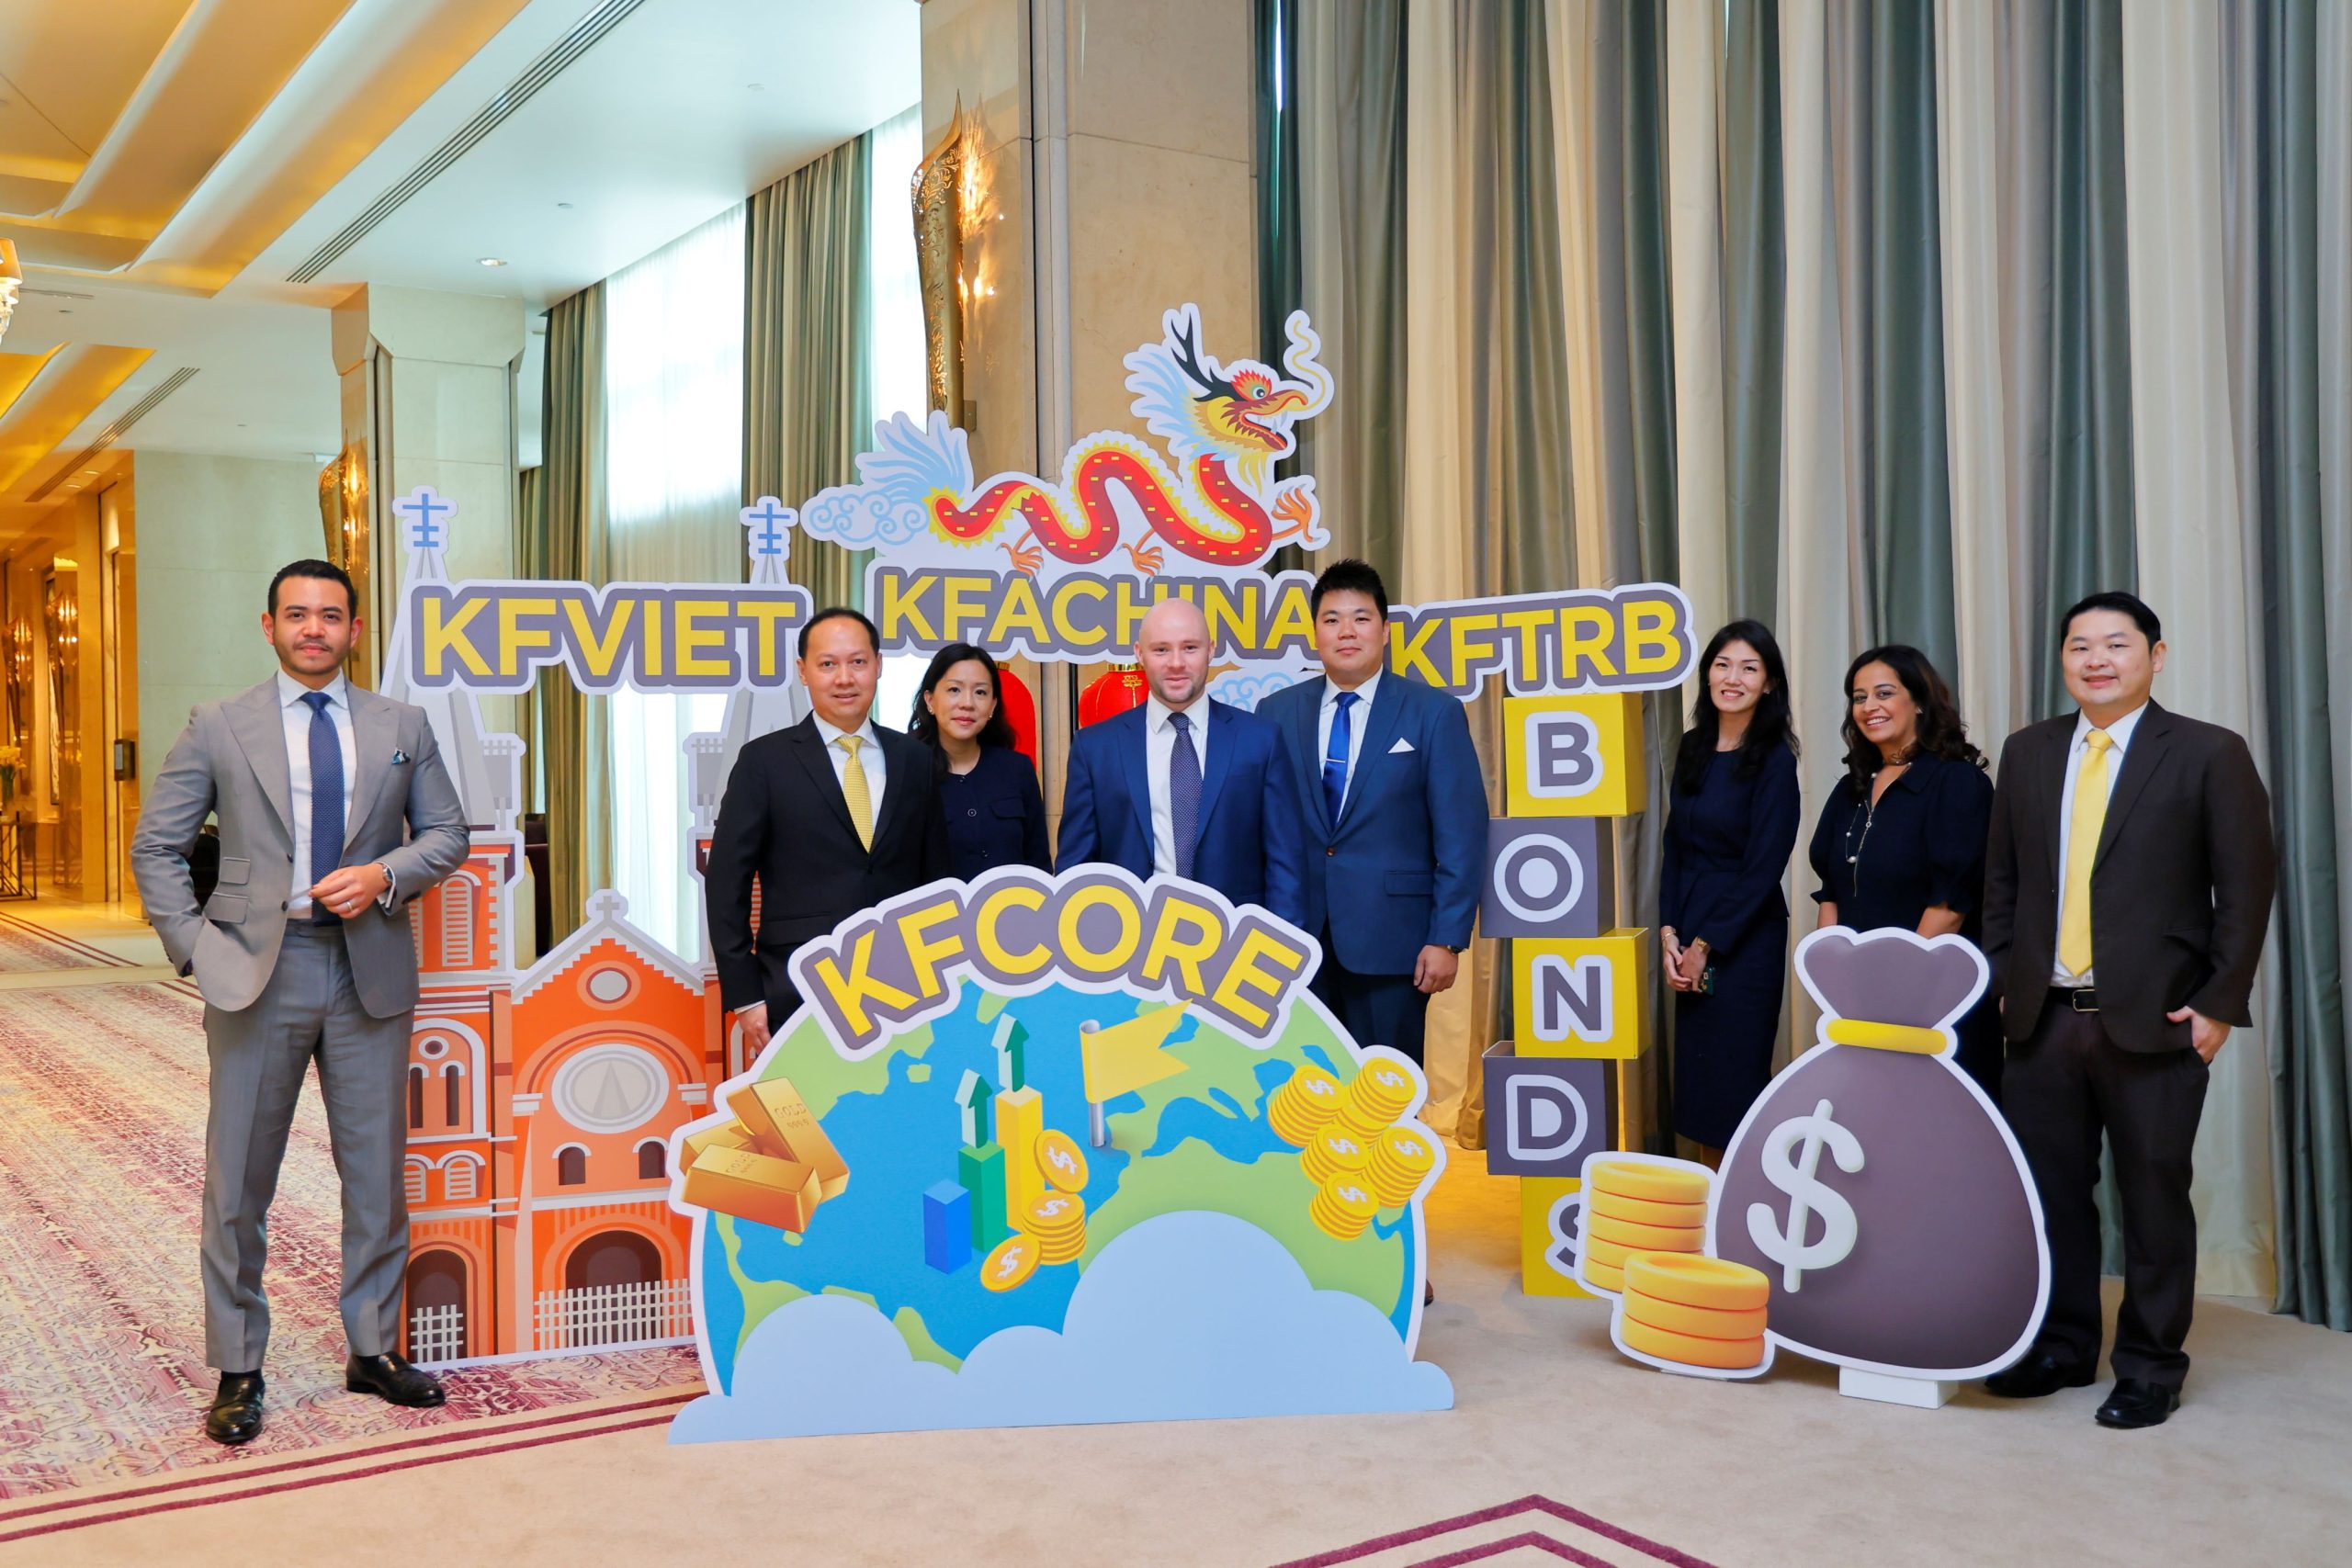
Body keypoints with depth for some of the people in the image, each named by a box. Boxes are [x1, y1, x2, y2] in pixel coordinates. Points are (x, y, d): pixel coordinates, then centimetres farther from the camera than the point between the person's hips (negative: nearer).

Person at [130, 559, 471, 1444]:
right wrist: (193, 946, -4)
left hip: (369, 972, 2)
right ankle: (237, 1372, 16)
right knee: (237, 1183, 4)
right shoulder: (219, 729, 4)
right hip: (257, 973, -1)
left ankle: (373, 1351, 23)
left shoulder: (402, 728, 8)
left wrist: (385, 875, -9)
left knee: (378, 1174, 8)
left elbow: (447, 834, 11)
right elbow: (156, 847, 6)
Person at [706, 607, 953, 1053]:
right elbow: (726, 882, 0)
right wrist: (745, 997, -5)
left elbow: (936, 877, 13)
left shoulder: (915, 760, 10)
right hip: (799, 998, -2)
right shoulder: (765, 761, 1)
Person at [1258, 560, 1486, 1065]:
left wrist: (1447, 939, -8)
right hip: (1297, 935, 2)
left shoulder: (1434, 713, 1)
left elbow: (1460, 834, -2)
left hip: (1389, 937, -2)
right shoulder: (1277, 713, 9)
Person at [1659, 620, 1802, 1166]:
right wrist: (1669, 932, -3)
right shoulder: (1693, 749, 7)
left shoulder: (1774, 761, -10)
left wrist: (1706, 945, -11)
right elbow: (1675, 848, 8)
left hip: (1745, 938, -6)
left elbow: (1763, 868, -14)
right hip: (1689, 936, 6)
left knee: (1736, 1078, 1)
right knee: (1695, 1076, 11)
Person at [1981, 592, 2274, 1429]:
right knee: (2049, 1188, 9)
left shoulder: (2210, 754, -2)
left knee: (2154, 1194, 5)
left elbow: (2246, 888, -3)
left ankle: (2150, 1367, 19)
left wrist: (2218, 1004, -8)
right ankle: (2062, 1345, 24)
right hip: (2044, 1015, 4)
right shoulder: (2027, 752, 10)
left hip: (2155, 1017, -4)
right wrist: (2004, 980, 7)